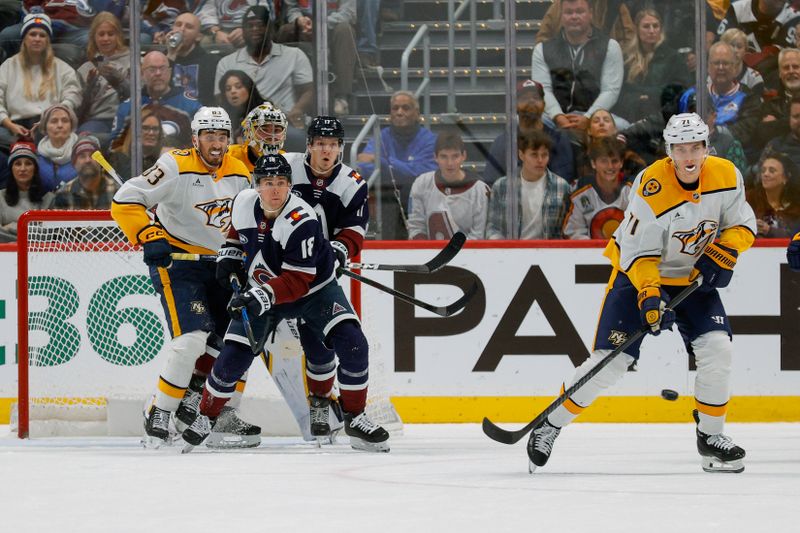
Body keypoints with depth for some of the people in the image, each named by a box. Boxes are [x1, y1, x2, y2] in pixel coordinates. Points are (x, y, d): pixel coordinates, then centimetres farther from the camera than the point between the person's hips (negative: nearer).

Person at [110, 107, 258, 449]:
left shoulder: (240, 174, 4)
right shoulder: (176, 167, -17)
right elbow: (125, 201, -20)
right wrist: (148, 237, -27)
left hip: (219, 265, 7)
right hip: (175, 262, -7)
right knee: (191, 339, -21)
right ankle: (159, 416, -9)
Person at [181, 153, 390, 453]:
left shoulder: (302, 222, -31)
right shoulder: (244, 203, -14)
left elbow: (297, 282, -35)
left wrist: (262, 295, -46)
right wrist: (230, 255, 6)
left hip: (314, 289, -3)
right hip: (261, 291, 3)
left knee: (352, 343, -21)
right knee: (234, 356, -8)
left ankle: (355, 418, -4)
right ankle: (206, 418, 14)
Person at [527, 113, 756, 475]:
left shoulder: (726, 176, -13)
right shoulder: (652, 188, -27)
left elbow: (743, 225, 0)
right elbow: (640, 253, -23)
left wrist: (724, 252, -18)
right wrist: (649, 295, -36)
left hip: (693, 278, 4)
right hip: (638, 272, -4)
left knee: (717, 348, -14)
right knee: (610, 360, -10)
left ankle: (711, 437, 3)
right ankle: (550, 426, 6)